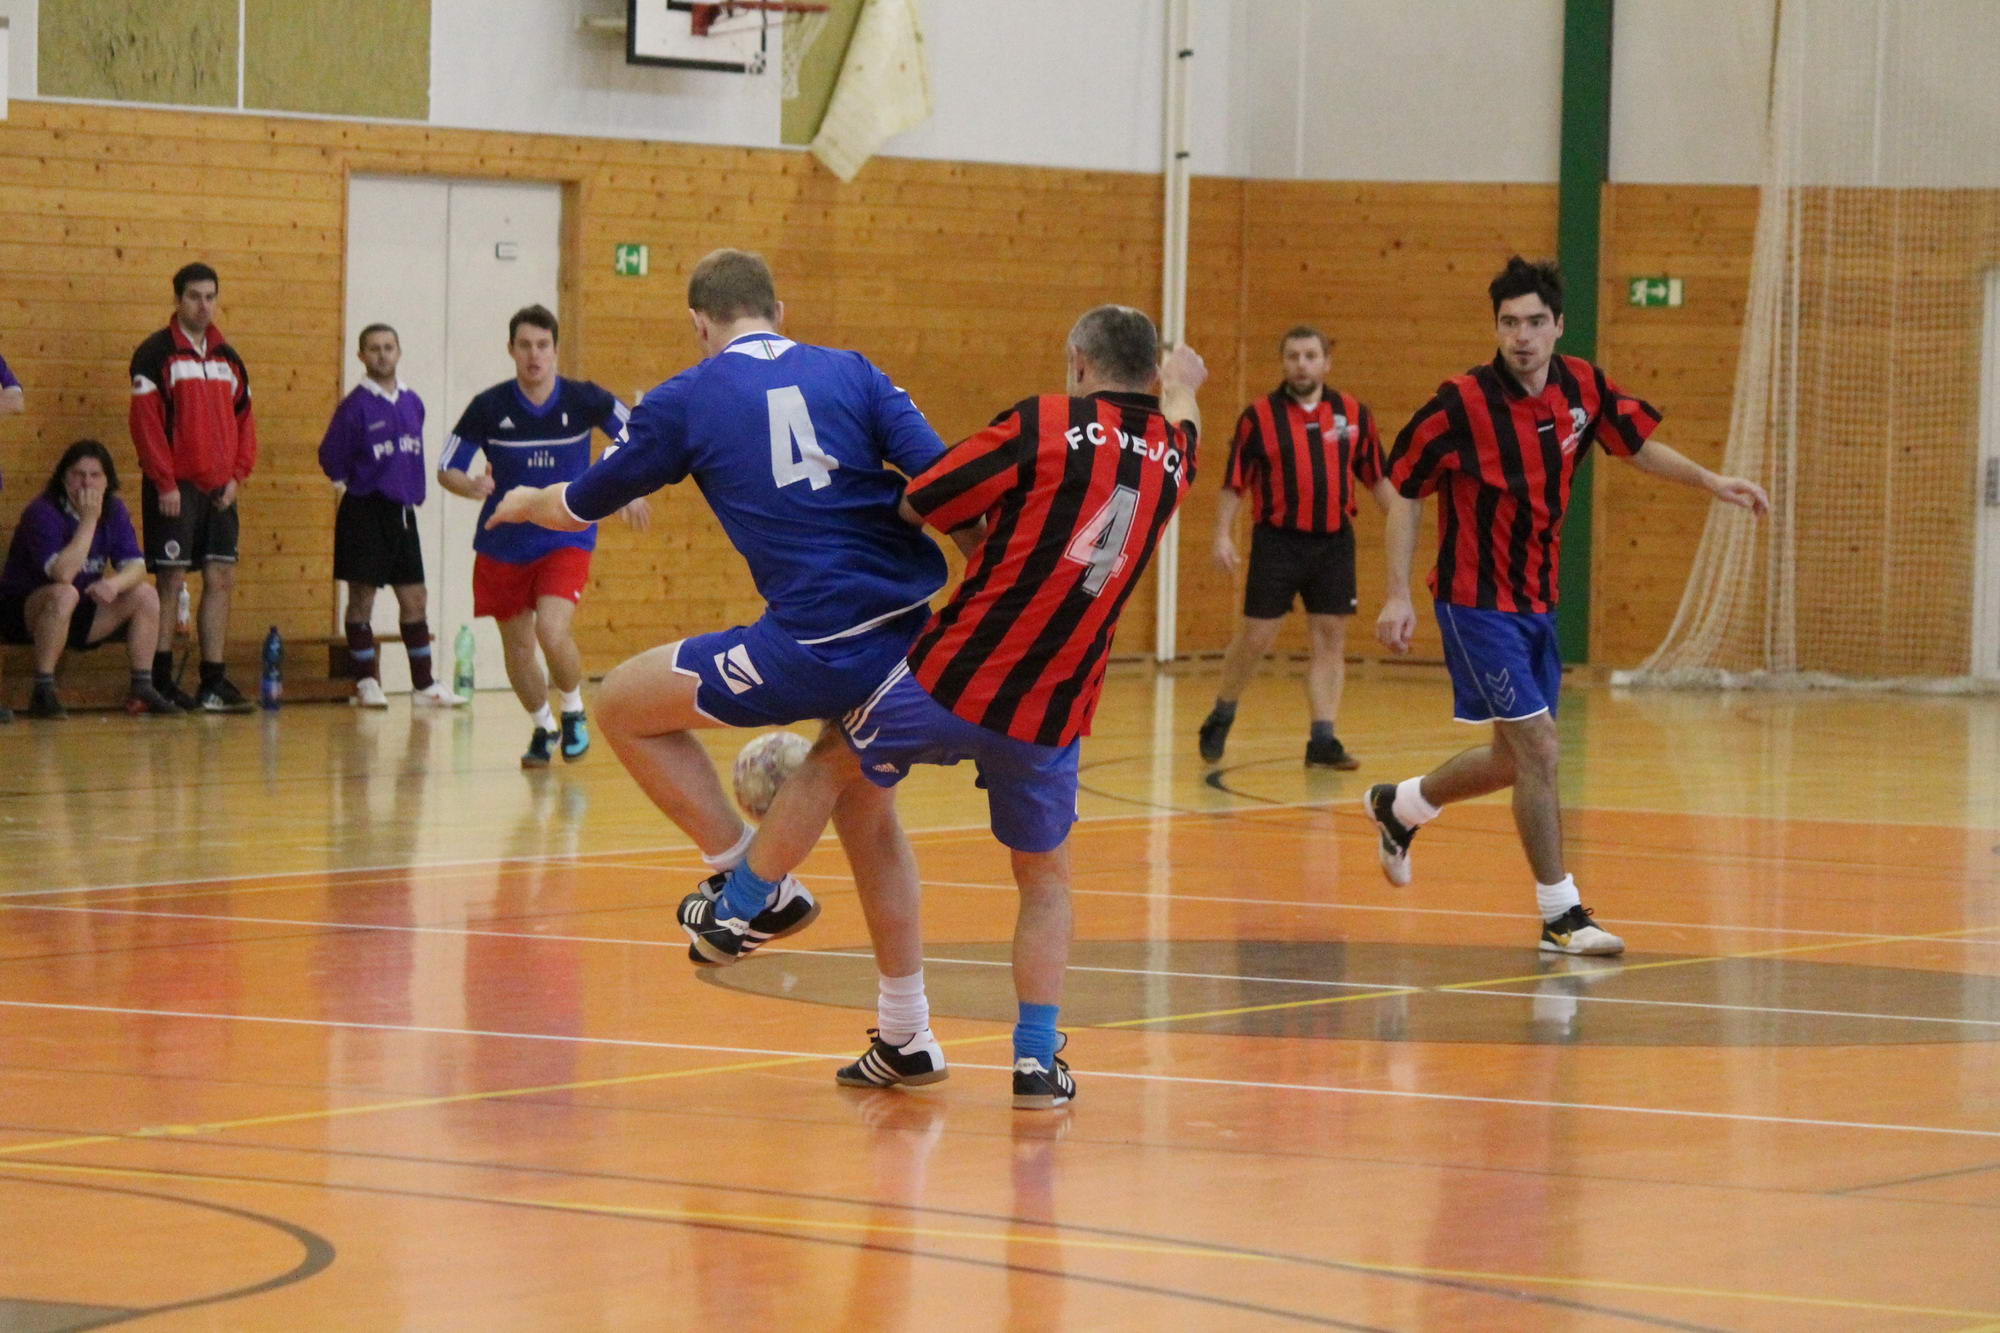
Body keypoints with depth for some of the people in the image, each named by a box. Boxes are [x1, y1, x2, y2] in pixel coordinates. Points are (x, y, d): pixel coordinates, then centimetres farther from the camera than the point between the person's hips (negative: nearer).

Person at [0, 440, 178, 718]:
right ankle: (43, 693, -32)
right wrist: (88, 520, -29)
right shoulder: (43, 513, -20)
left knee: (145, 595, -7)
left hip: (77, 619, 7)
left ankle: (142, 689, -2)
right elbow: (62, 574, -32)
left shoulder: (113, 510, 1)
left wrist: (114, 584, -29)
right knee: (64, 594, -38)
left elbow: (136, 566, -6)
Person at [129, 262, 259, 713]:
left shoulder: (227, 358, 14)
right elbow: (146, 421, -10)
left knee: (221, 581, 4)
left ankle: (214, 684, 8)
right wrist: (164, 483, -15)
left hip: (220, 490, 6)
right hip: (175, 489, -6)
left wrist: (237, 475, 2)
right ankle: (161, 683, 0)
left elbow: (245, 421, 16)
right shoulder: (156, 354, -5)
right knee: (171, 582, -4)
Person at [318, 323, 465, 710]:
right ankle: (366, 682, 6)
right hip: (365, 513, -5)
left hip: (402, 510, 5)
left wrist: (415, 492, 11)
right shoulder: (355, 406, -10)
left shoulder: (412, 402, 7)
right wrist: (346, 487, 3)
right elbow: (331, 456, -6)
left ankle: (423, 684, 14)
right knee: (362, 597, -1)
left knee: (413, 599, 7)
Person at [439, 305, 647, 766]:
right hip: (503, 546, 2)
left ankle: (574, 712, 5)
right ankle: (542, 726, 34)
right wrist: (472, 487, -25)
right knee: (517, 646, 7)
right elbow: (447, 470, -3)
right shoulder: (488, 408, -10)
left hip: (566, 540, -2)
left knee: (552, 630, -23)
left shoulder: (583, 399, -10)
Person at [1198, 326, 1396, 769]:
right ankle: (1220, 719, 20)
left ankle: (1323, 741, 4)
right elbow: (1234, 483, 0)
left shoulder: (1353, 413, 6)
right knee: (1255, 637, -1)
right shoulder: (1259, 416, -2)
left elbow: (1376, 478, 13)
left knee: (1330, 640, 1)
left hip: (1333, 542, 3)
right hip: (1277, 541, -3)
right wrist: (1223, 534, -8)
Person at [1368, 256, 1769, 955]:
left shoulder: (1582, 387, -3)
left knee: (1515, 759, 17)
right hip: (1477, 602, -7)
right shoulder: (1462, 403, -18)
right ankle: (1560, 914, -3)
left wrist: (1712, 481, -3)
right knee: (1538, 748, -12)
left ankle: (1399, 805, 43)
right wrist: (1397, 594, -14)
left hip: (1537, 602, 7)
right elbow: (1404, 490, -9)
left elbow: (1638, 446, 12)